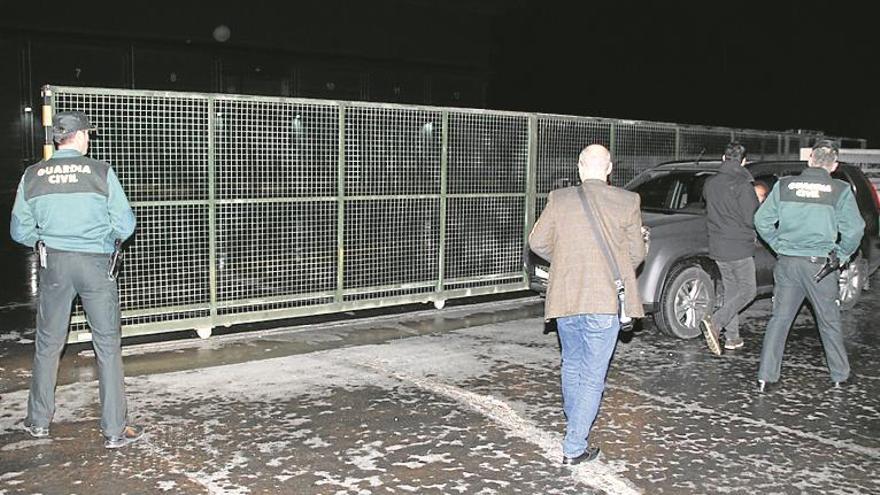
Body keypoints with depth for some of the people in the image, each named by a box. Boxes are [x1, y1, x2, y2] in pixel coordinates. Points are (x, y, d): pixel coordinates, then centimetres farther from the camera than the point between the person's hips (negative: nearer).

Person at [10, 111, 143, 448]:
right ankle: (114, 430, 6)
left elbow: (20, 232, 6)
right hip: (95, 263, -3)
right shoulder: (100, 172, -7)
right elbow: (125, 225, -7)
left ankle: (39, 420, 27)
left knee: (47, 343, 16)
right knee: (107, 345, 4)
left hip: (53, 264, 3)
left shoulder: (33, 176, 2)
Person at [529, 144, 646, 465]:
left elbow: (537, 242, 5)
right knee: (593, 376, 4)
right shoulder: (627, 202, -5)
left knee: (572, 364, 23)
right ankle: (574, 447, 4)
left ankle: (573, 423, 40)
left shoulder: (559, 200, -1)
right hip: (605, 301, -3)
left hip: (564, 298, 3)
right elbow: (637, 253, 2)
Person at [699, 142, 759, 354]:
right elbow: (751, 218, -14)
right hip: (739, 247, -7)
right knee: (748, 290, 2)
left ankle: (732, 337, 16)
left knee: (731, 290, 16)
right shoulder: (743, 185, -15)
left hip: (717, 247, 7)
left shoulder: (710, 183, 6)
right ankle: (715, 322, -16)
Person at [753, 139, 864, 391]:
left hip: (787, 263, 2)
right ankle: (840, 375, 27)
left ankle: (766, 376, 6)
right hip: (820, 264, -2)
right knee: (829, 322, 14)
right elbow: (854, 229, -10)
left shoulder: (784, 185, 1)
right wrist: (840, 255, 6)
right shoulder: (840, 191, -5)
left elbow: (762, 220, 1)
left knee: (779, 319, 9)